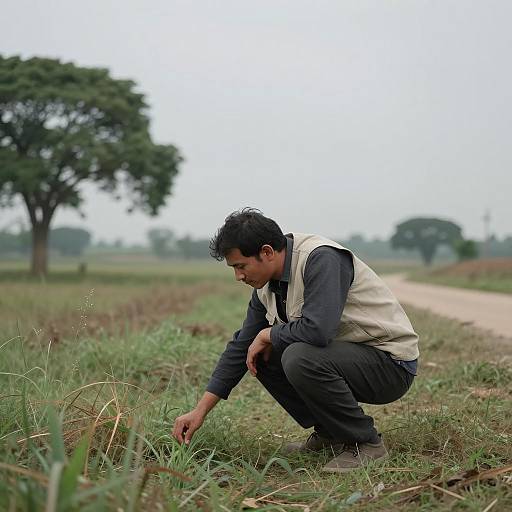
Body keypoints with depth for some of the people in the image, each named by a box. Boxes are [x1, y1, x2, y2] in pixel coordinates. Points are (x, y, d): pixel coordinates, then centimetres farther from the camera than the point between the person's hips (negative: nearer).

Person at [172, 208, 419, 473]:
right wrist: (200, 411, 5)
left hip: (391, 364, -9)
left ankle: (366, 443, -11)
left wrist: (267, 335, -16)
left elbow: (317, 329, -37)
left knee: (300, 358, -31)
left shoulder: (321, 259, -24)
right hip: (344, 353, 9)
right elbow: (242, 347, 8)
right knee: (262, 355, 3)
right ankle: (328, 432, 11)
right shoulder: (266, 286, 2)